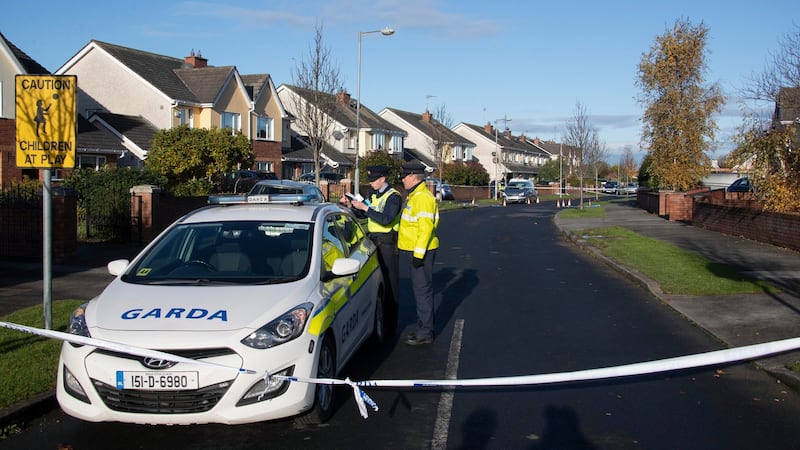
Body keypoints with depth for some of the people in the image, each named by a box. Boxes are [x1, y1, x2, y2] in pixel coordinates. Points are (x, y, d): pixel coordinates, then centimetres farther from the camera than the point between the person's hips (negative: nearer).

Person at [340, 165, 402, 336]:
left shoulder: (393, 196, -10)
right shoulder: (373, 194, 17)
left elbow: (386, 219, -22)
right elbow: (362, 214, 21)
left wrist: (365, 207, -22)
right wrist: (351, 205, 5)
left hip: (387, 243, -8)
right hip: (373, 241, 8)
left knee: (389, 283, -4)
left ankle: (390, 326, 1)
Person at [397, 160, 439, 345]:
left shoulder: (423, 198, -17)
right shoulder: (414, 196, 17)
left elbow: (425, 228, -23)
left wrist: (418, 254, -24)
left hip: (421, 252, -11)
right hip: (415, 251, 11)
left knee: (423, 290, -6)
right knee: (419, 290, 15)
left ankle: (425, 333, -1)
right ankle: (423, 328, 24)